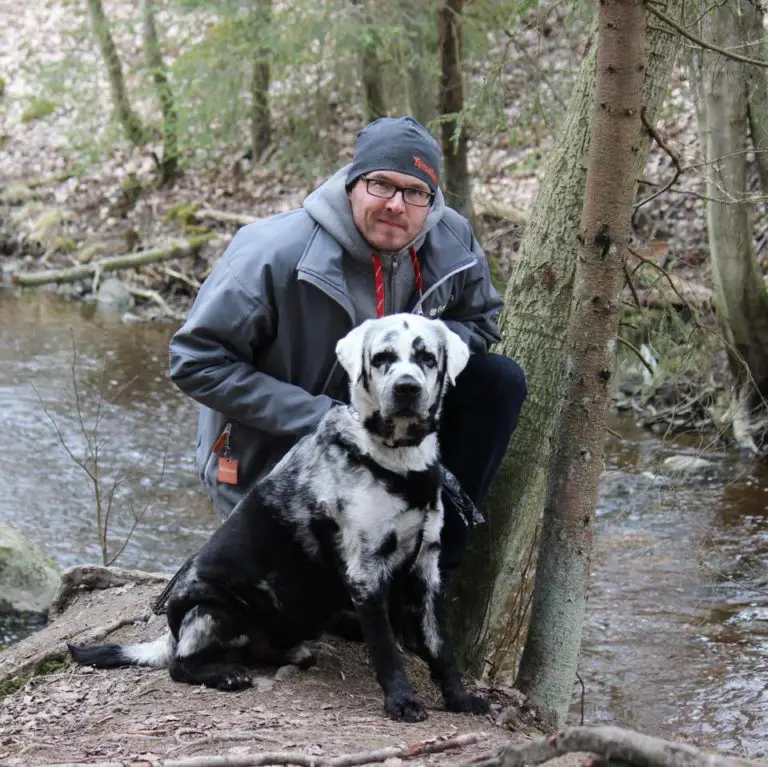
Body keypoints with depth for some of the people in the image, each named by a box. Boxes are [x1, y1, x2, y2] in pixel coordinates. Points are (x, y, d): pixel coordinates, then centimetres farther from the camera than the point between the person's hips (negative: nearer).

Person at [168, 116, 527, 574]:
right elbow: (196, 361, -21)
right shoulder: (277, 252, -24)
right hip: (271, 468, -6)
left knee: (499, 380, -11)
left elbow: (482, 324, 6)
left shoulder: (453, 241, -9)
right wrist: (318, 418, -27)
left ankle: (437, 566, -7)